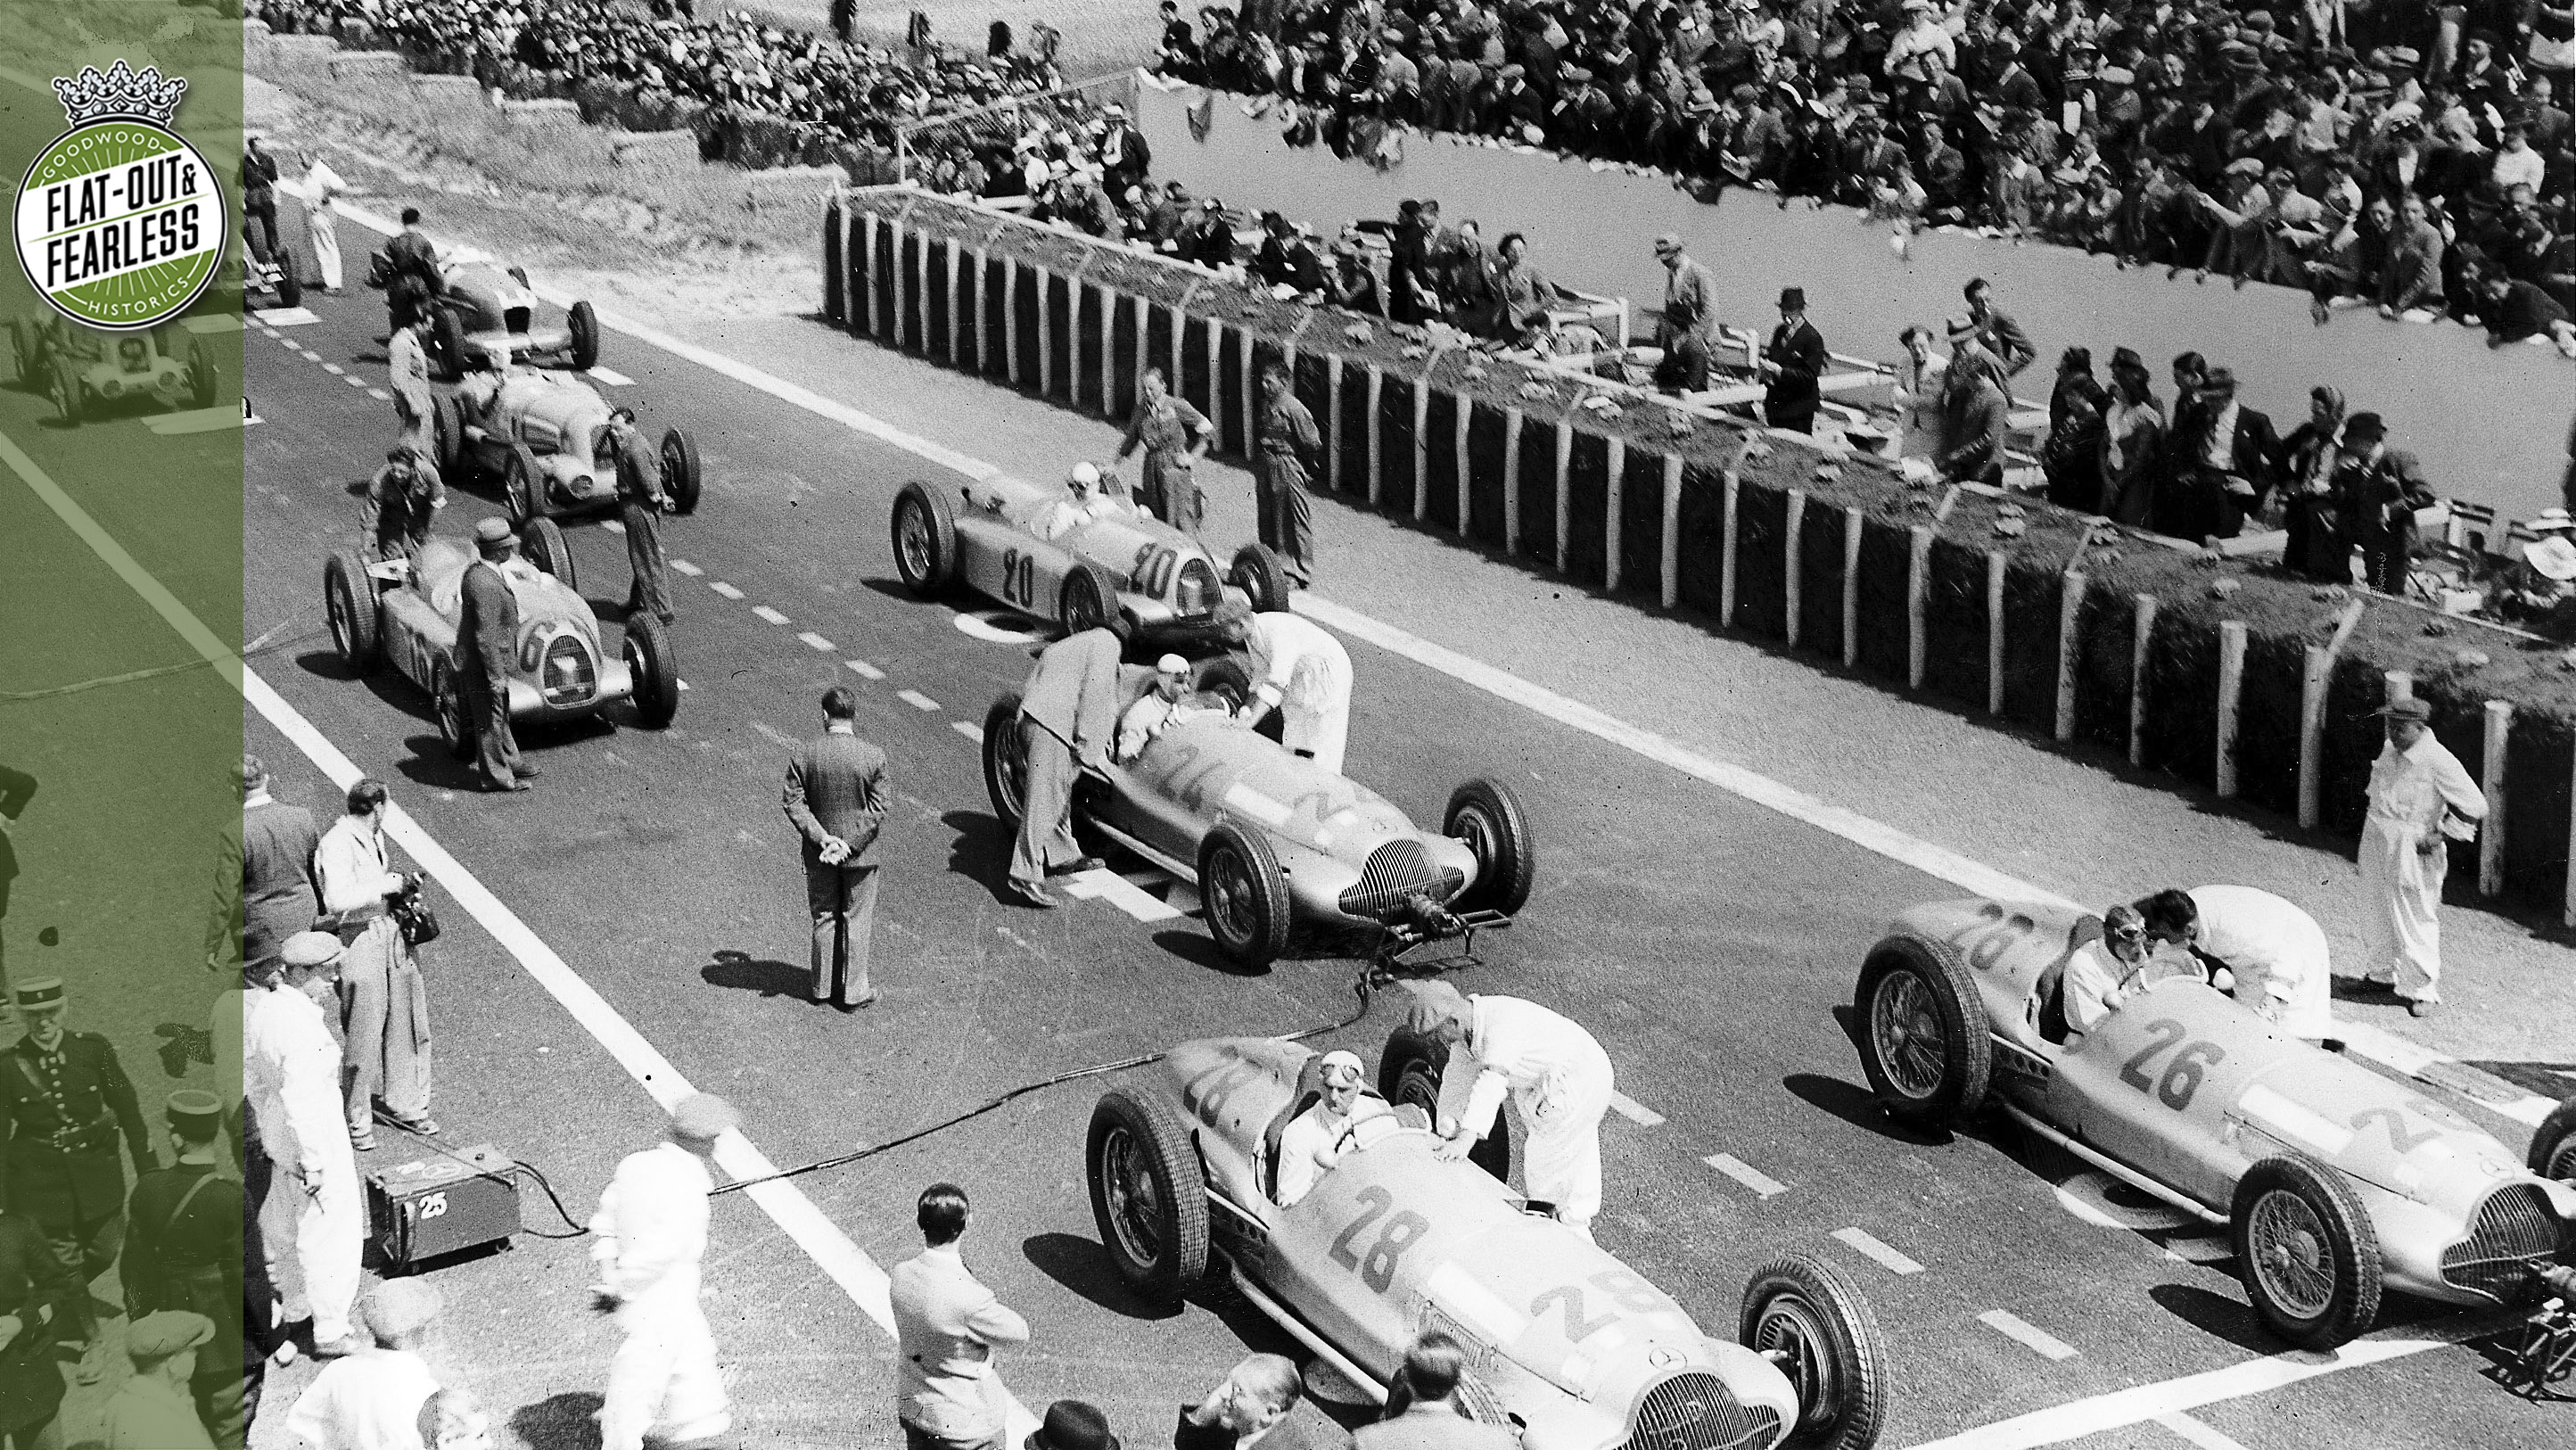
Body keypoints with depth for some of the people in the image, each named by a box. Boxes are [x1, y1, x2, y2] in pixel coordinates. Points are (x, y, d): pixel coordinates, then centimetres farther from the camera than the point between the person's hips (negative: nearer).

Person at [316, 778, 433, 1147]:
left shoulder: (373, 836, 11)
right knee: (363, 1035, 1)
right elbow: (337, 900, -28)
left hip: (391, 933, 9)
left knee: (406, 1025, 13)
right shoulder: (337, 844, -18)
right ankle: (358, 1121, 14)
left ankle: (404, 1104, 28)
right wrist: (387, 885, -20)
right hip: (359, 941, -9)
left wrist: (400, 883, 8)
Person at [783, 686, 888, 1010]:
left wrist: (822, 838, -12)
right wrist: (850, 844, -12)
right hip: (860, 853, -2)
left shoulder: (803, 755, -10)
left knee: (824, 919, 16)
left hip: (818, 854, 2)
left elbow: (792, 801, -10)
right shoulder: (873, 757, -14)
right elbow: (878, 809, -14)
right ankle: (854, 992, 17)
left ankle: (823, 989, 25)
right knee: (856, 922, 11)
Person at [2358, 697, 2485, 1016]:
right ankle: (2382, 971, 36)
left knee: (2415, 918, 0)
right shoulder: (2390, 750, 3)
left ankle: (2422, 990, 11)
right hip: (2376, 842, 7)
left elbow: (2475, 807, -17)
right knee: (2377, 911, 17)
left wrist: (2439, 835, -16)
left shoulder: (2438, 761, -19)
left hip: (2412, 850, -7)